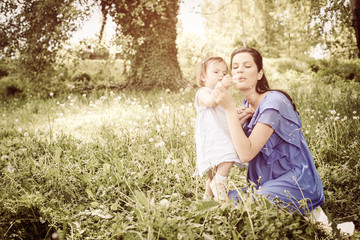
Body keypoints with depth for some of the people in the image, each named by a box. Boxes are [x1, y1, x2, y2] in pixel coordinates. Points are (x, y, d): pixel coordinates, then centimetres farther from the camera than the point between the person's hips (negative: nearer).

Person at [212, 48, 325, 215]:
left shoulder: (274, 102, -19)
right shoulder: (247, 104, 8)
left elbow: (246, 154, -25)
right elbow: (242, 156, 7)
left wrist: (230, 108, -25)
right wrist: (239, 121, -10)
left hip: (295, 183, -8)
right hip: (266, 182, 8)